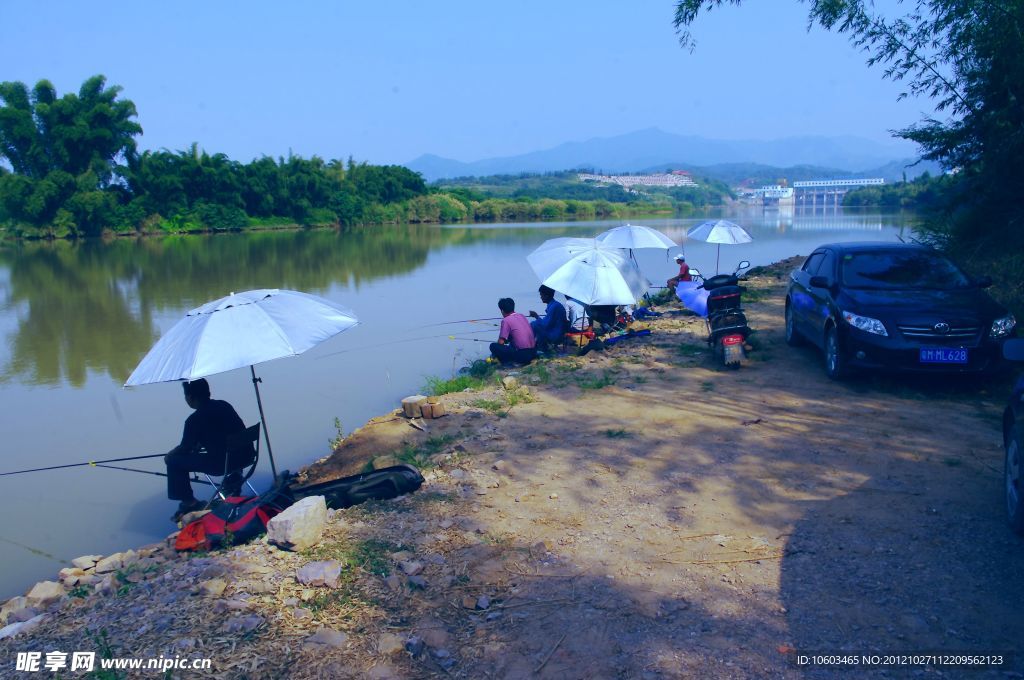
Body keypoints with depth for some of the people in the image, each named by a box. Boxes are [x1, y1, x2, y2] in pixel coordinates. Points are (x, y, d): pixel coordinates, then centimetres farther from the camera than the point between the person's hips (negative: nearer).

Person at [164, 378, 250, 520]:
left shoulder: (194, 420, -10)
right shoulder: (224, 405, 9)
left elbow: (185, 448, 3)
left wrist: (169, 455, 23)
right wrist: (197, 446, 34)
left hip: (222, 464, -7)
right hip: (247, 455, 7)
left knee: (174, 461, 7)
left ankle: (188, 502, 15)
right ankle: (233, 478, 37)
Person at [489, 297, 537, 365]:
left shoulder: (506, 320, -8)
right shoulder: (522, 316, 13)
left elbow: (501, 342, -9)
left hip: (522, 355, -8)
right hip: (533, 352, 8)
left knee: (493, 346, -2)